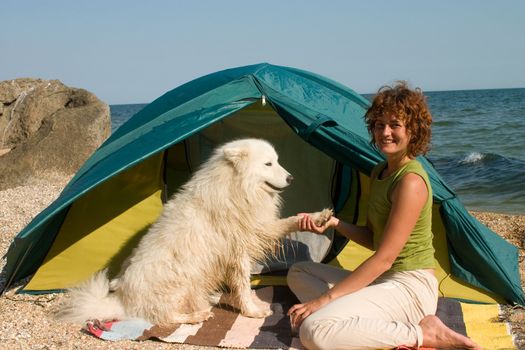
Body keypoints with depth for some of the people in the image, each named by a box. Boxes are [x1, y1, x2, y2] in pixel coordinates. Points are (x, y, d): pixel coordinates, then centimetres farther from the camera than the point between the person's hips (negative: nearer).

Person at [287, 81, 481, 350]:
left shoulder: (411, 181, -19)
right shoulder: (379, 172, 10)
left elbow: (384, 258, -21)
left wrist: (324, 299, -20)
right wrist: (333, 223, -3)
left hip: (409, 287, -10)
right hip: (382, 281, 10)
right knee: (298, 273, 15)